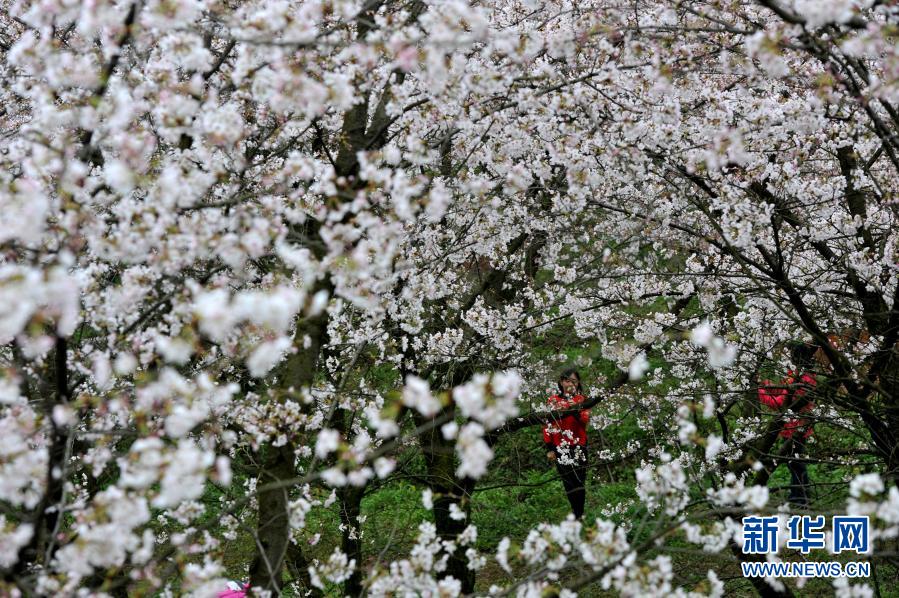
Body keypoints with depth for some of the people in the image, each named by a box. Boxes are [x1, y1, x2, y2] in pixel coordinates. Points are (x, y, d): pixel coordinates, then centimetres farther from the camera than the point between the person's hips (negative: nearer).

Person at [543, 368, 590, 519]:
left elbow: (585, 420, -12)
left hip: (578, 446, -2)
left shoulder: (581, 399, 6)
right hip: (560, 448, 2)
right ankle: (577, 511, 13)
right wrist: (549, 448, 2)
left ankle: (579, 515, -1)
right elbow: (548, 425, 8)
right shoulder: (553, 400, 9)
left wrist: (576, 411, -30)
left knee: (579, 480, -6)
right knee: (568, 482, 3)